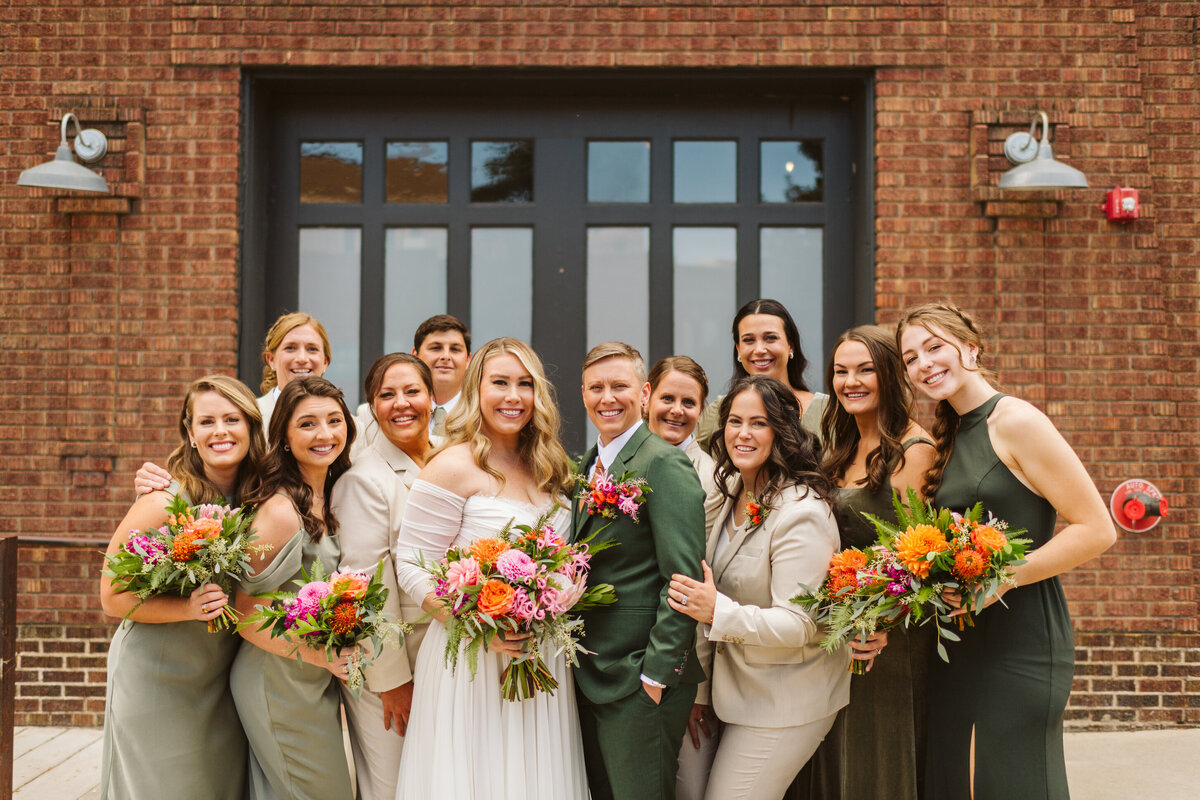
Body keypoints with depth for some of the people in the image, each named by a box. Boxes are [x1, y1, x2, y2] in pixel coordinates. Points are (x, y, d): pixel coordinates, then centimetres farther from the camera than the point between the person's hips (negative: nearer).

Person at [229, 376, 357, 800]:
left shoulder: (325, 500, 3)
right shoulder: (282, 511, -23)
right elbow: (244, 614, -19)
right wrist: (315, 654, -24)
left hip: (317, 683, 8)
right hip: (281, 686, -8)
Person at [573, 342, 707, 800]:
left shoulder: (664, 464, -15)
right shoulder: (589, 465, 11)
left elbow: (684, 580, -20)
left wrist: (656, 674, -20)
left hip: (641, 678, -8)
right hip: (590, 675, 8)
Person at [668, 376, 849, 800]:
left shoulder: (801, 513, -22)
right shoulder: (734, 494, 5)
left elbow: (800, 625, -22)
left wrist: (719, 612, -32)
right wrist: (701, 690, 11)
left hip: (783, 704, -8)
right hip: (737, 692, 8)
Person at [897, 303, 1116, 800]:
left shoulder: (1015, 422, -10)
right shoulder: (948, 440, 13)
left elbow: (1097, 531, -13)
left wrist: (1005, 577, -20)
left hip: (1022, 643, -7)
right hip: (960, 643, 7)